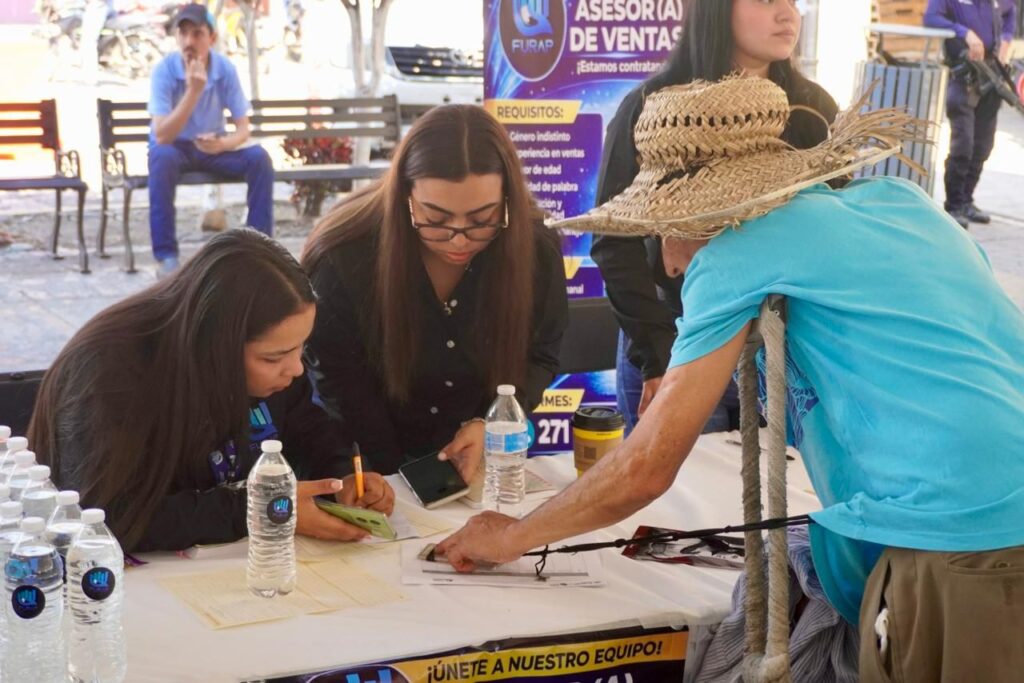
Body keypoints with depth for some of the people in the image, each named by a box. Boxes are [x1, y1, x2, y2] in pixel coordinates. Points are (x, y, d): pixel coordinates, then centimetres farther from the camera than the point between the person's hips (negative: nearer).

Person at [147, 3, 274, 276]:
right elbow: (162, 136, -28)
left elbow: (244, 128, -9)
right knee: (162, 156, -37)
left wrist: (222, 143, -33)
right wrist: (193, 91, -38)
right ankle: (166, 255, -33)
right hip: (175, 147, -3)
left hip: (212, 147, 3)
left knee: (259, 157, -24)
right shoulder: (164, 70, -20)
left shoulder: (226, 69, -12)